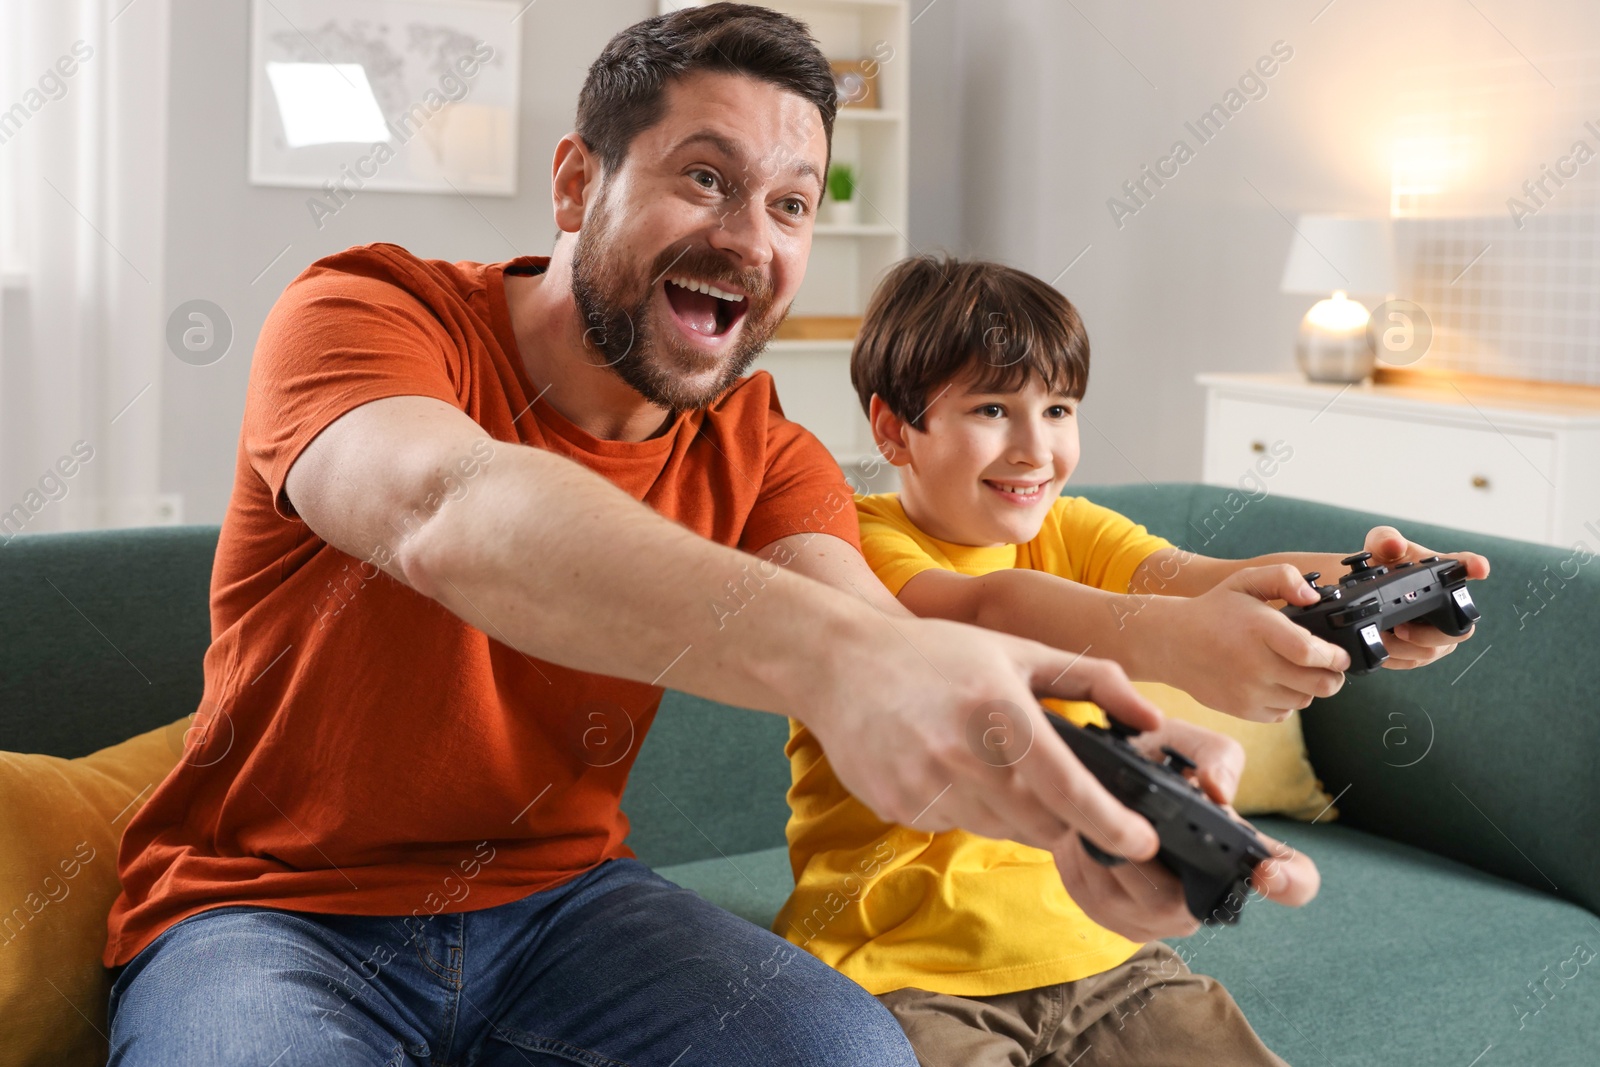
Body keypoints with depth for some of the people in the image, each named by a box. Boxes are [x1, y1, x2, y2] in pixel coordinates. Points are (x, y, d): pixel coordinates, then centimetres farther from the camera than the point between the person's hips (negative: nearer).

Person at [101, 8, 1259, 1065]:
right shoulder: (364, 314, -14)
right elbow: (447, 512, -37)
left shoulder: (763, 455, 0)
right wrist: (824, 654, -53)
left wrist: (1068, 780, -42)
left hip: (556, 893, 3)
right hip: (272, 912, -2)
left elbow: (886, 646, -18)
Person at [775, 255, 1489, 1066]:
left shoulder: (1070, 532, 9)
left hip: (1092, 946, 5)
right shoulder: (856, 543, -9)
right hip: (905, 966, -5)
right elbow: (979, 609, -30)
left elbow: (1183, 573, -11)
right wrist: (1170, 638, -48)